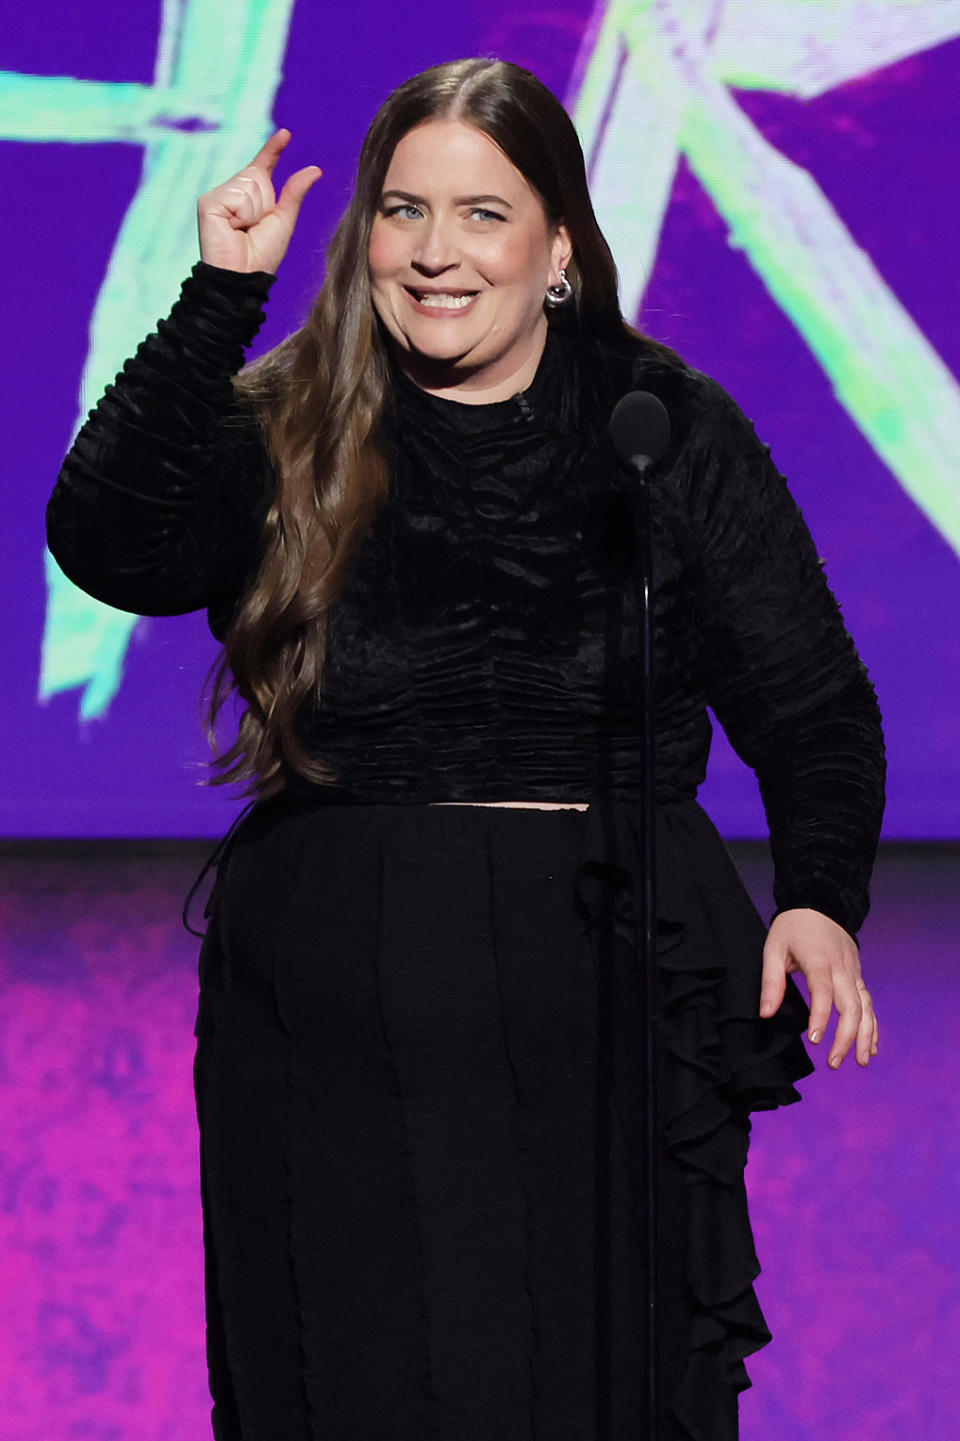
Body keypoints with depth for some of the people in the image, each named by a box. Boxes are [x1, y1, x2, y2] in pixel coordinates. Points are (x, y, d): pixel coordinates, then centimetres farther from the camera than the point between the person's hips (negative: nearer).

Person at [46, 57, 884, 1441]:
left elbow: (812, 707, 6)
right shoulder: (278, 434, 3)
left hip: (608, 1018, 0)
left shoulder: (669, 431, 4)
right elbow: (105, 544, -17)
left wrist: (821, 899, -11)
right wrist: (220, 300, -21)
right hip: (332, 1043, 0)